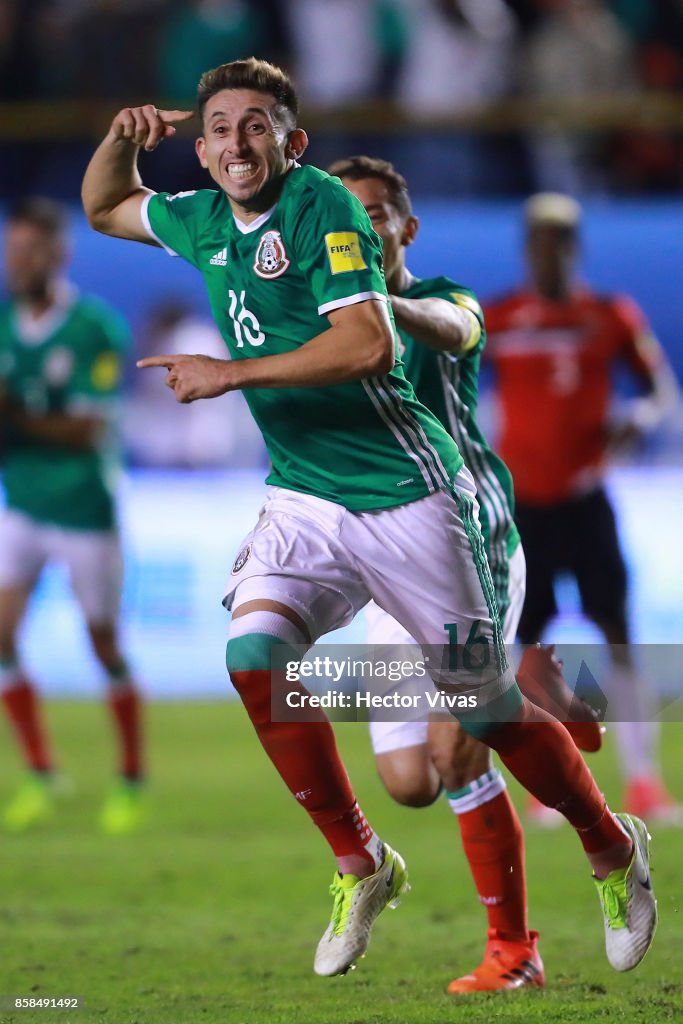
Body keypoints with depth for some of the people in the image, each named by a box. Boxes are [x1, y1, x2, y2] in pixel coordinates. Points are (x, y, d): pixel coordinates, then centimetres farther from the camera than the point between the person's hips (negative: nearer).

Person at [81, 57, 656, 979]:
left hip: (405, 495, -6)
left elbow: (369, 345, -26)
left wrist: (232, 373, -23)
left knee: (488, 710, 1)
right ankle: (360, 867, -4)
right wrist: (123, 138, 4)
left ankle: (614, 851, 27)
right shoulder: (207, 222, 7)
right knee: (254, 652, -20)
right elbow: (104, 209, 25)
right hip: (303, 498, 6)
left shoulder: (321, 206, -15)